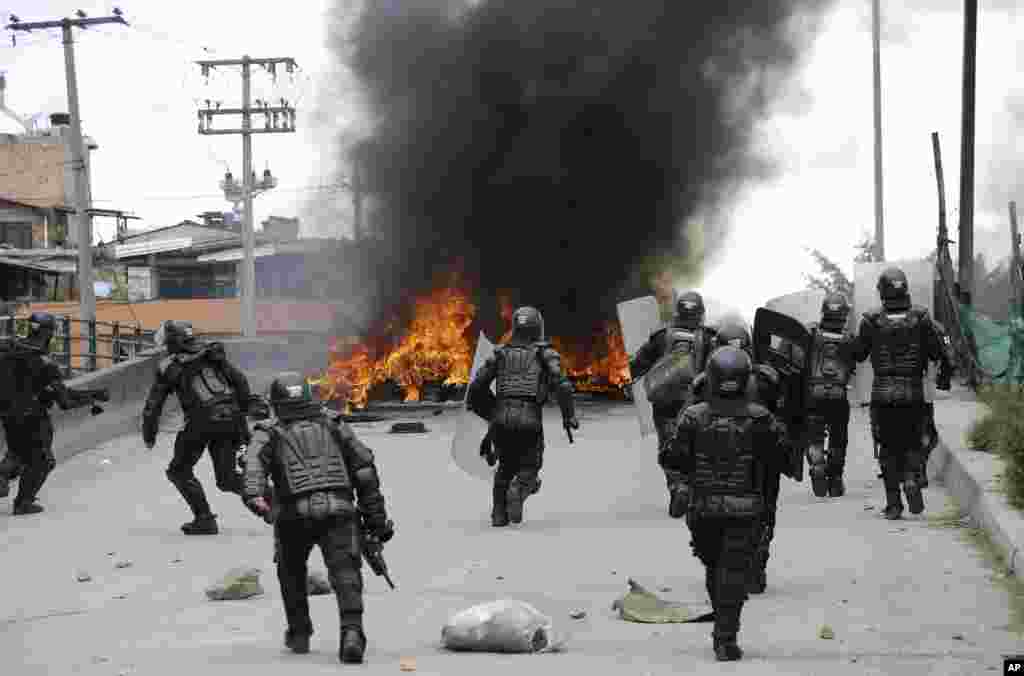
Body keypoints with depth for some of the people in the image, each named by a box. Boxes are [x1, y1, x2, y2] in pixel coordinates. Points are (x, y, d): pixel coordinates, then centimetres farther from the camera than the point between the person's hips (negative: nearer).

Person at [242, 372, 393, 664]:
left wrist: (253, 494, -22)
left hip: (294, 513, 0)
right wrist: (376, 517, 18)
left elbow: (255, 463, -5)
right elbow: (365, 470, 15)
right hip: (338, 509, 0)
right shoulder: (334, 428, 22)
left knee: (292, 571, 25)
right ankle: (351, 631, -31)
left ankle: (299, 633, 31)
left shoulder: (273, 436, 19)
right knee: (345, 571, -9)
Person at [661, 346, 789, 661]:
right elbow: (780, 460, -4)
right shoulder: (760, 418, -9)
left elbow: (673, 459, -8)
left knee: (714, 565, 19)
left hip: (702, 505, 1)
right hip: (745, 508, -1)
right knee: (735, 572, 0)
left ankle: (723, 629, 28)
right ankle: (726, 638, -7)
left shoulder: (693, 417, -9)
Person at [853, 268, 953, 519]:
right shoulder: (920, 317, -3)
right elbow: (938, 352, -1)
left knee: (889, 448, 8)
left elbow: (858, 354, 3)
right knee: (913, 444, 14)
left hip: (882, 394, 0)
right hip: (914, 392, 0)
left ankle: (893, 503, 5)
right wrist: (944, 376, 15)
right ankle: (912, 480, -13)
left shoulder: (871, 320, -5)